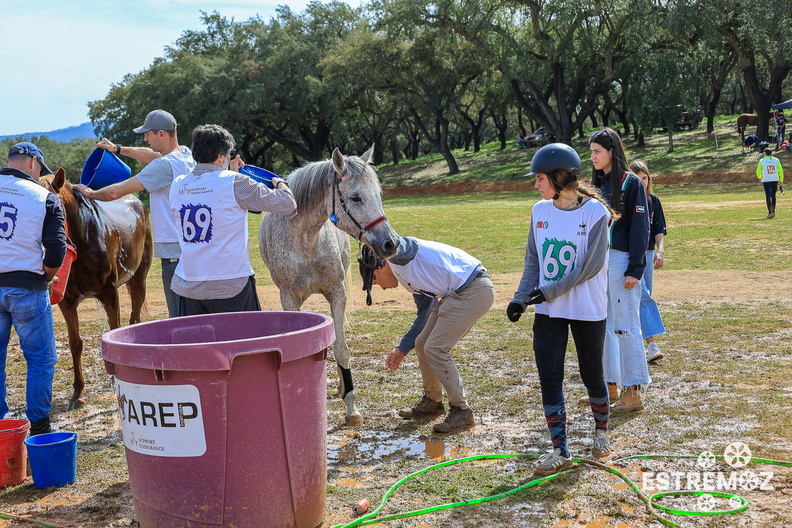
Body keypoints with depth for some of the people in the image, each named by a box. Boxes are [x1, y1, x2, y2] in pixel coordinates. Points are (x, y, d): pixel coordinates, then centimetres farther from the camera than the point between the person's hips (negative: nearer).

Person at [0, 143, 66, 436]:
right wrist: (44, 276, 5)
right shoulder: (45, 197, -5)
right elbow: (56, 250, -12)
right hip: (27, 289, -4)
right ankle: (38, 426, 11)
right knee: (41, 359, 8)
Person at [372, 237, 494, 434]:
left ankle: (462, 412, -2)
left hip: (474, 290, -10)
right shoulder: (408, 279, 23)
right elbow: (424, 317, 27)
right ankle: (432, 402, 32)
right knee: (423, 345, 13)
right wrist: (402, 350, 30)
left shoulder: (397, 256, -3)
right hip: (457, 294, 10)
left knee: (435, 349, -10)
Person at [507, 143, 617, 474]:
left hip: (588, 310, -4)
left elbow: (590, 266, -17)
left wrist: (550, 291, -19)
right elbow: (533, 260, 8)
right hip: (548, 310, 4)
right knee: (549, 377, -2)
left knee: (591, 375, 10)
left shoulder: (595, 212, -14)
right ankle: (559, 450, 6)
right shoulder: (540, 211, 3)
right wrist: (521, 297, -5)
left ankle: (601, 431, 37)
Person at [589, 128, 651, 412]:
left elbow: (640, 227, -11)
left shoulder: (631, 183, -7)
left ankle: (633, 393, 1)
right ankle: (609, 387, 20)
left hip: (621, 260, -8)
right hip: (597, 260, 8)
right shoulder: (597, 183, 14)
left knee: (625, 326, -5)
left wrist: (635, 269, -16)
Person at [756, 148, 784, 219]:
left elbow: (758, 171, 6)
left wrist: (760, 178, 26)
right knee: (773, 196, 16)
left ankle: (770, 212, -18)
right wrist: (781, 181, 5)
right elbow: (781, 170, 0)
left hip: (766, 181, -3)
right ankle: (773, 211, 20)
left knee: (768, 197, -5)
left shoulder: (762, 161, -1)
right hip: (775, 180, 3)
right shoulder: (776, 160, 4)